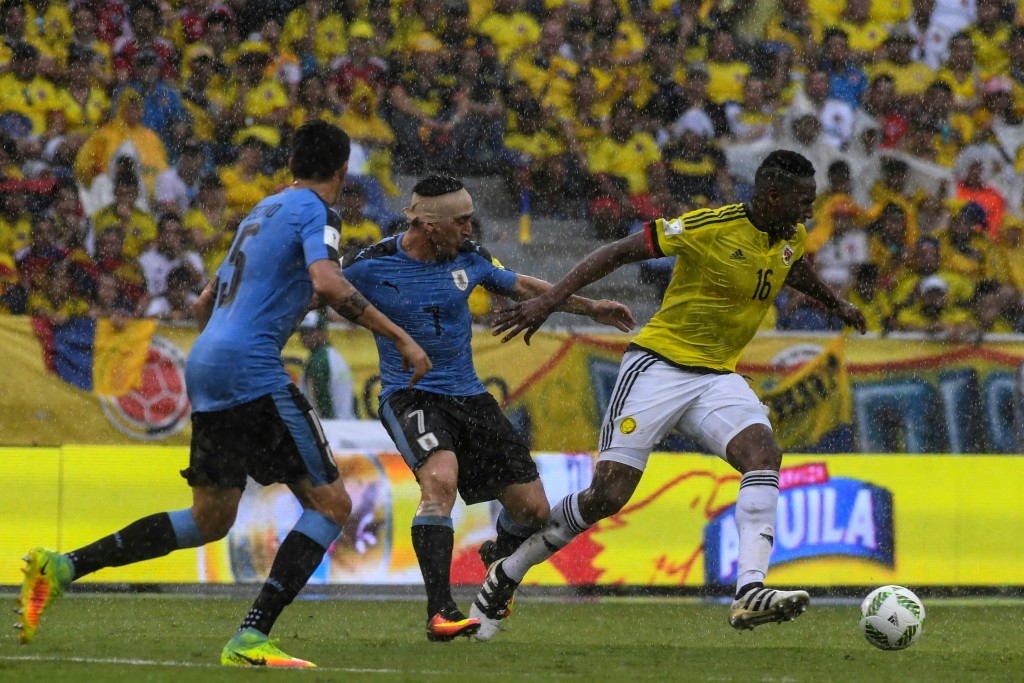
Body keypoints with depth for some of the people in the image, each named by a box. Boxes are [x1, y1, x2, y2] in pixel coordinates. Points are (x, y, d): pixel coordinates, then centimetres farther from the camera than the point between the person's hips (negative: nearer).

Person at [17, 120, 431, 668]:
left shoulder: (262, 211, 23)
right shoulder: (314, 212, -2)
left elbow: (204, 304, 30)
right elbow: (327, 283, -22)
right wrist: (399, 337, -19)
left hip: (204, 367, 9)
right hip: (251, 370, -9)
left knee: (209, 520, 16)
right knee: (330, 504, -5)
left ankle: (62, 566, 8)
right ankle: (250, 639, -17)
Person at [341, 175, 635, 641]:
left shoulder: (468, 257, 2)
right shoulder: (370, 267, -12)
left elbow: (521, 286, 18)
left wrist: (590, 308, 21)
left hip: (468, 394, 5)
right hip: (409, 395, -5)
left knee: (532, 508, 1)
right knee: (441, 477, -36)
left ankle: (499, 559, 39)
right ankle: (439, 612, -35)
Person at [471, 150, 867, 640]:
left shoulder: (792, 238, 5)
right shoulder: (713, 227, -18)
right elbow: (620, 252, -15)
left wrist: (836, 303, 46)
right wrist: (550, 300, -21)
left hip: (717, 378, 6)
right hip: (660, 364, -6)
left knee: (764, 454, -23)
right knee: (609, 493, -12)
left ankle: (749, 592, -34)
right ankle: (506, 574, 9)